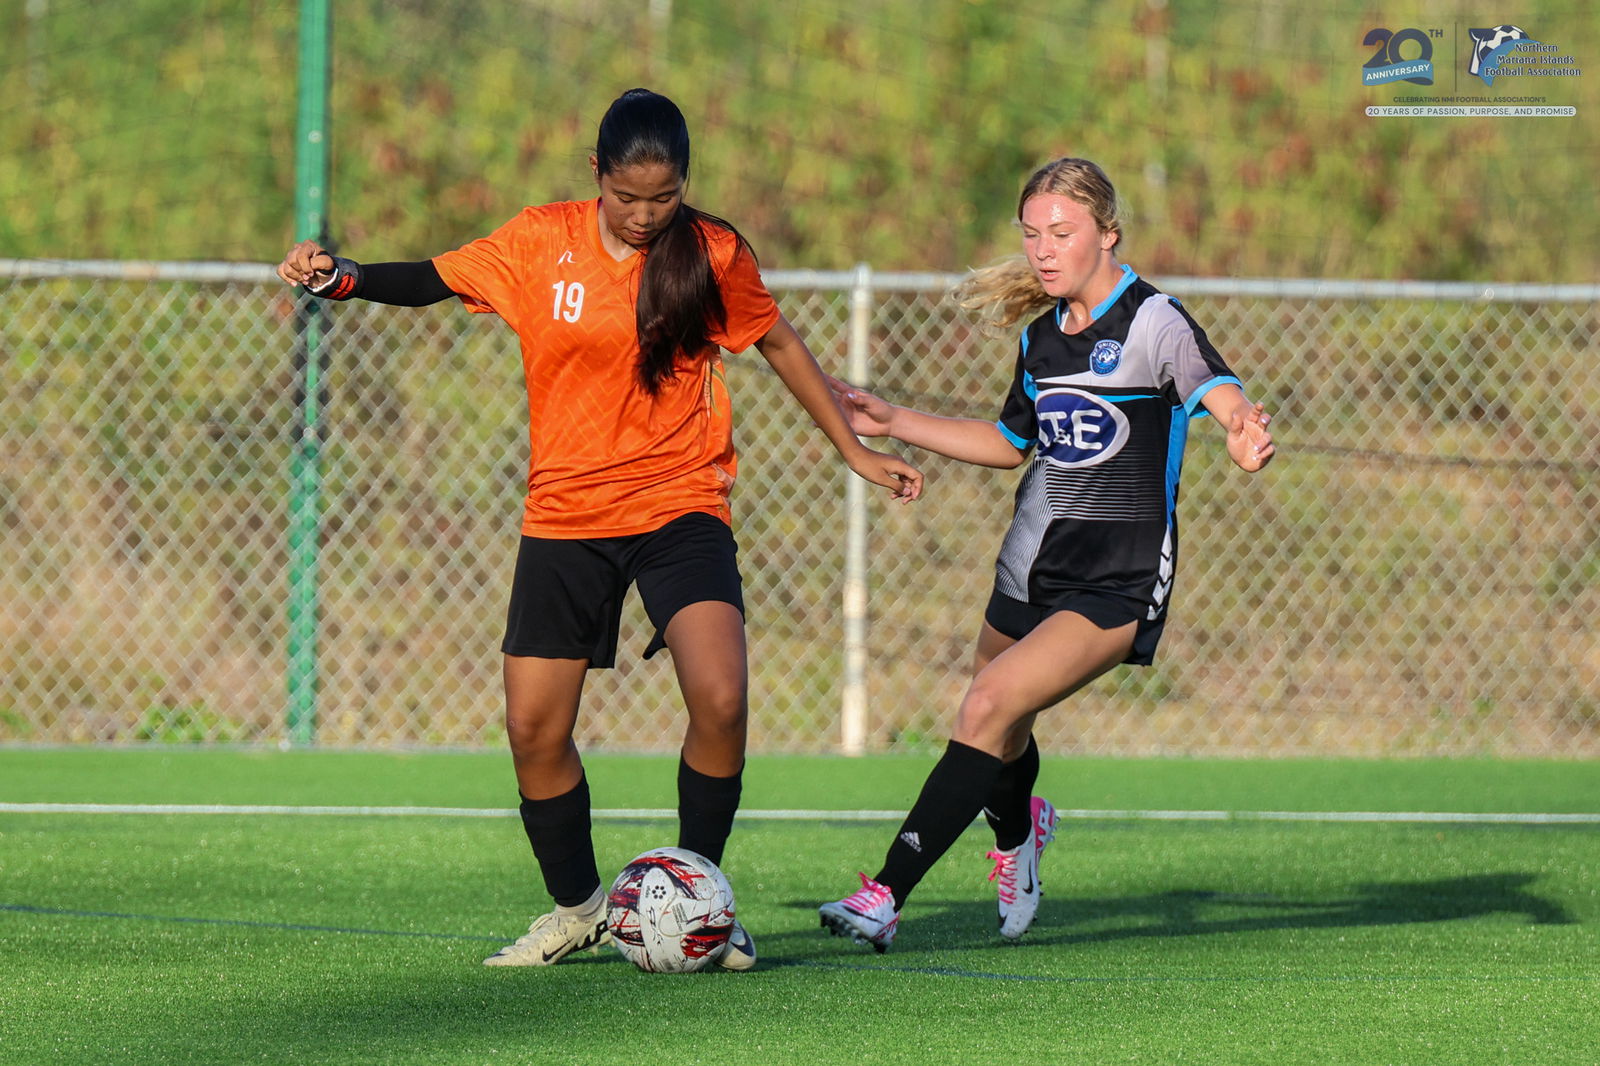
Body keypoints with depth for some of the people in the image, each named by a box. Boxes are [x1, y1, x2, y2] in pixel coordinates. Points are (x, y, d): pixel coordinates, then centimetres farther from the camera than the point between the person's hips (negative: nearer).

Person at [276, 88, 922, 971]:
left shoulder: (713, 254, -4)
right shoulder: (543, 244, -3)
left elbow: (777, 341, 11)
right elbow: (431, 281, 7)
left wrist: (853, 449, 16)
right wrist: (337, 276, -11)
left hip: (681, 508, -2)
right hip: (565, 518, 2)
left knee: (719, 699, -21)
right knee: (533, 729, -1)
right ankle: (577, 908, 22)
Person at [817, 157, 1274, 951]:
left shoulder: (1153, 323, -12)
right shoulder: (1041, 337, 10)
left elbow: (1221, 394, -29)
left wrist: (1242, 435, -53)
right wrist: (894, 424, 21)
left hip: (1117, 586, -7)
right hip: (1031, 569, 7)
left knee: (989, 707, -21)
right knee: (999, 737, 18)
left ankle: (887, 894, -21)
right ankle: (1017, 833, 54)